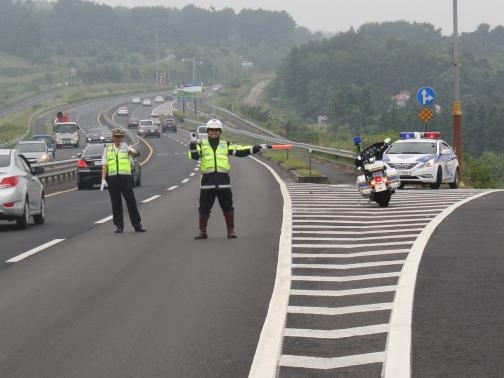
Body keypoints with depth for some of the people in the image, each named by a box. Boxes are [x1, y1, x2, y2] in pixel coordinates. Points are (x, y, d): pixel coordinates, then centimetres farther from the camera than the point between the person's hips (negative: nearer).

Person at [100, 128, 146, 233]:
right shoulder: (107, 149, 12)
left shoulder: (126, 147, 6)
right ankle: (119, 226, 10)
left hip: (125, 177, -2)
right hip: (112, 178, 2)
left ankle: (137, 225, 3)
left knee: (131, 201, -1)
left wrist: (131, 151, -40)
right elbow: (104, 165, 10)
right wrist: (103, 179, 1)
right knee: (116, 203, 3)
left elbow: (135, 152, -17)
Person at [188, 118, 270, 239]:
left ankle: (231, 230, 12)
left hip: (223, 179, 1)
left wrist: (257, 148, 1)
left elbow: (240, 151, 8)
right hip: (207, 180, -1)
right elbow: (194, 156, -4)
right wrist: (193, 144, -20)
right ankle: (202, 231, 14)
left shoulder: (226, 144, 13)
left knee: (227, 207, 2)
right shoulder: (202, 145, 10)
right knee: (204, 208, 3)